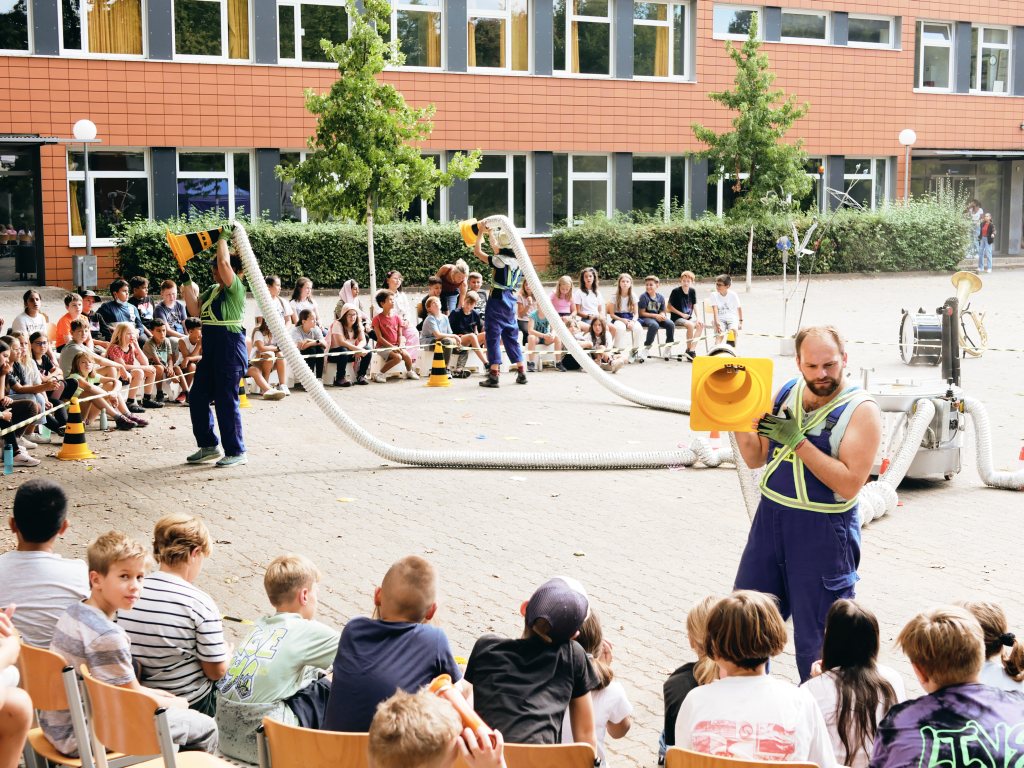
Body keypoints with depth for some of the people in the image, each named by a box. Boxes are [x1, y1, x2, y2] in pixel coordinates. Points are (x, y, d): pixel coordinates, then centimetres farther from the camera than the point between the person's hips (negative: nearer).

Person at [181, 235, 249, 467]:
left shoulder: (236, 289, -9)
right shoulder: (212, 290, 15)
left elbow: (224, 263, -23)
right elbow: (195, 310, 8)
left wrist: (222, 240, -8)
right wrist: (187, 285, 4)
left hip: (230, 348, -9)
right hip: (210, 349, 9)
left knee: (226, 400, -5)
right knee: (197, 396, 11)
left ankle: (236, 452, 5)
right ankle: (208, 446, 23)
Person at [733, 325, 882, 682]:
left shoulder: (862, 410, -13)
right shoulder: (787, 392, 4)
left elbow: (849, 484, -22)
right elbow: (756, 458, 10)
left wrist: (797, 441, -25)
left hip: (824, 530, -6)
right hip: (771, 517, 6)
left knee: (816, 633, 4)